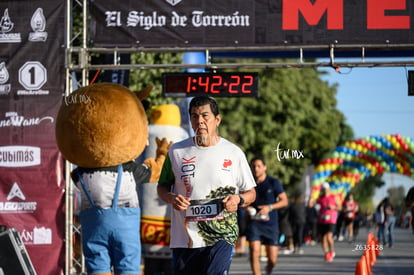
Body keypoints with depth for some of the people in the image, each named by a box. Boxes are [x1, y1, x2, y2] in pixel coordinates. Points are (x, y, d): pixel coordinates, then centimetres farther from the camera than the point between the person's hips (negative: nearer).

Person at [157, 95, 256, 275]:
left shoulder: (234, 153, 4)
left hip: (221, 236, -2)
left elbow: (251, 193, 12)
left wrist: (238, 199, -11)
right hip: (184, 238, 2)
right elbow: (162, 186, 16)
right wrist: (171, 198, -7)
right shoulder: (177, 151, 6)